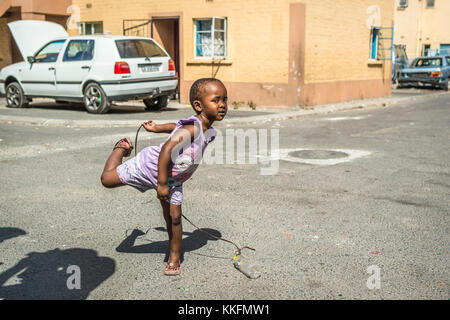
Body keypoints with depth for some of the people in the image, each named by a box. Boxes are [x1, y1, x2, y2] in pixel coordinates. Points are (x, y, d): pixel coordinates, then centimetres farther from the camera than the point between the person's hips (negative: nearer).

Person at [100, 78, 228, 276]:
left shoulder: (209, 133, -6)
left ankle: (174, 257, 21)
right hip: (150, 166, -6)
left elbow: (176, 127, 10)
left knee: (174, 217, 3)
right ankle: (122, 148, 30)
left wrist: (156, 128, 23)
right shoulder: (192, 128, -34)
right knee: (107, 179, 3)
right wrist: (162, 183, -33)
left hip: (173, 179, 6)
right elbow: (166, 150, -38)